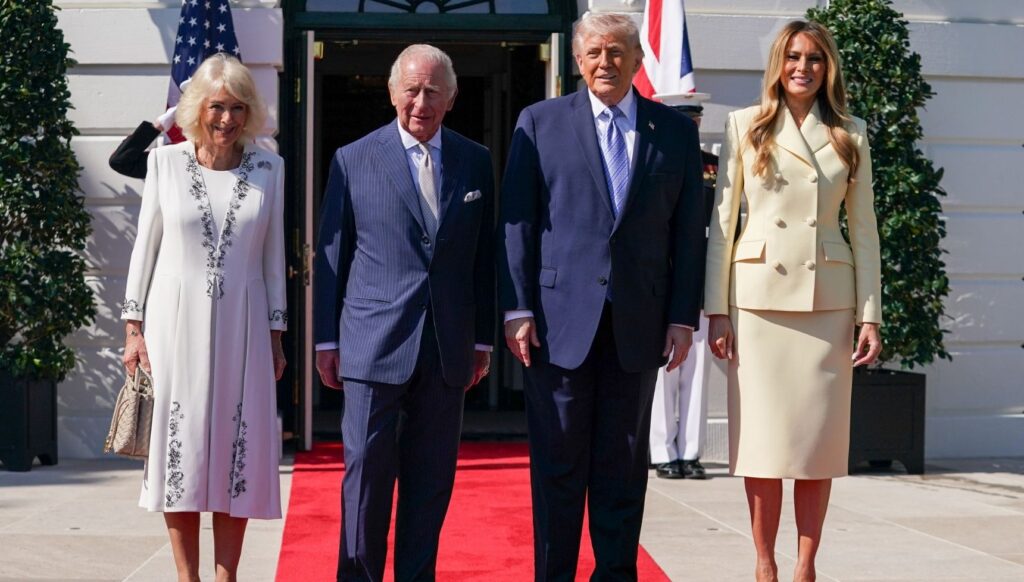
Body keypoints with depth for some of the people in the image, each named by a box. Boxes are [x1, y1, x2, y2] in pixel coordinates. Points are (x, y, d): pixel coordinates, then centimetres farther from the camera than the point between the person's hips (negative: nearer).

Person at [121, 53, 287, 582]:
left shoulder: (268, 170, 4)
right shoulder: (165, 162, 1)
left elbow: (273, 257, 8)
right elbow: (145, 247, 5)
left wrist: (276, 335, 7)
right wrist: (133, 327, 1)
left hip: (241, 326, 1)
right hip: (176, 322, -1)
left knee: (238, 455, 2)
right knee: (181, 453, 2)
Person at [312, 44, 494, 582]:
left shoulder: (475, 162, 8)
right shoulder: (353, 161, 1)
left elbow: (482, 256, 11)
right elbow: (330, 255, 4)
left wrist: (483, 337, 9)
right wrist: (326, 339, 2)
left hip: (448, 350, 3)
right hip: (373, 345, -2)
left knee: (432, 480, 8)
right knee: (367, 475, 1)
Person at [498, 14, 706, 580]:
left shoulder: (676, 131, 9)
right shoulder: (540, 122, 5)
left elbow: (688, 231, 7)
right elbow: (516, 221, 2)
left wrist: (683, 317, 0)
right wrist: (517, 309, -5)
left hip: (638, 322, 2)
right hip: (560, 317, -1)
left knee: (623, 464, 8)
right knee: (557, 464, 3)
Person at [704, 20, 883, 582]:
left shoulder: (850, 135, 9)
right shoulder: (746, 126, 5)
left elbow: (864, 229, 9)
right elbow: (722, 220, 3)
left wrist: (870, 315, 1)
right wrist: (716, 309, -4)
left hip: (827, 297, 1)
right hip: (759, 292, -1)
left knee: (820, 436, 1)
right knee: (762, 433, 0)